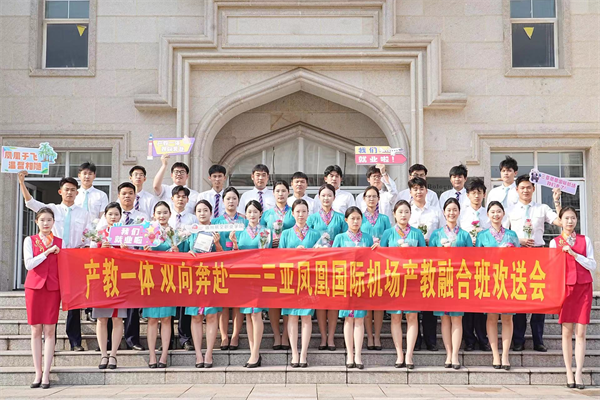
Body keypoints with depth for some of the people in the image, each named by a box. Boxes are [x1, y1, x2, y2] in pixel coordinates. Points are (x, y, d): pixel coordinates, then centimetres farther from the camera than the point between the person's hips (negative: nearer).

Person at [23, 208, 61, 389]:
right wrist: (47, 252, -10)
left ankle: (46, 374, -1)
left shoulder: (60, 242, 10)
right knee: (36, 329, 1)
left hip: (53, 288, 1)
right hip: (34, 287, 0)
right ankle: (38, 373, 6)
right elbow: (29, 264, -6)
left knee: (50, 330, -3)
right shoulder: (29, 241, 7)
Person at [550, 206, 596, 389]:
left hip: (584, 287, 0)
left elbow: (592, 265, -1)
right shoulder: (555, 242, 7)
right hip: (565, 287, 0)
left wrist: (574, 253, -9)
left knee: (580, 332, -4)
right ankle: (569, 373, 1)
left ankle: (579, 373, -5)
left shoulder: (585, 240, 8)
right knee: (567, 331, -2)